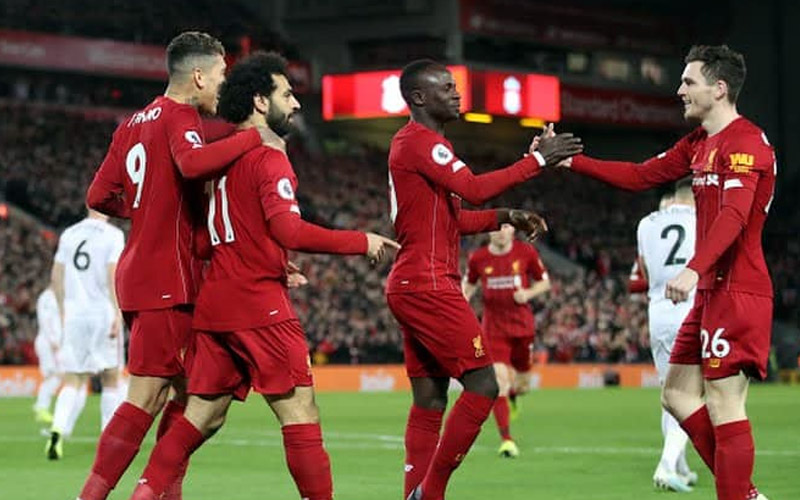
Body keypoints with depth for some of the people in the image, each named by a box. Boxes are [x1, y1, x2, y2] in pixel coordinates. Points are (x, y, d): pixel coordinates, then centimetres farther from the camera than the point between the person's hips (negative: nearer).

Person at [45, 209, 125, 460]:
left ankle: (58, 429, -21)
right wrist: (117, 315, -13)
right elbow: (113, 276, -13)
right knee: (110, 380, 9)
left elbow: (56, 276, 12)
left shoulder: (68, 234, 10)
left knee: (73, 381, 3)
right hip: (103, 313, -3)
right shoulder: (112, 235, -4)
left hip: (74, 315, 3)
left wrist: (63, 312, 21)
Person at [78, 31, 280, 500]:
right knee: (146, 398, -8)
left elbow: (99, 197, 16)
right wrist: (253, 137, -24)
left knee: (181, 392, 15)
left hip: (136, 273, 9)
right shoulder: (180, 117, -10)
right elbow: (193, 162, -33)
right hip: (168, 281, -9)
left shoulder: (133, 124, 15)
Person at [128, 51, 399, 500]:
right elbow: (289, 230, -22)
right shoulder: (269, 158, -9)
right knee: (300, 412, -5)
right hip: (258, 303, -8)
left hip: (214, 302, 8)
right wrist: (362, 243, -14)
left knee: (203, 416, 12)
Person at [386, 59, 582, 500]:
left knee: (429, 403, 9)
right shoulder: (419, 141, -11)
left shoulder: (419, 143, 21)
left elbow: (451, 220, 24)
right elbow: (475, 190, -23)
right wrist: (539, 159, -18)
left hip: (412, 288, 11)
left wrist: (505, 217, 14)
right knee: (482, 386, -10)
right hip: (428, 285, -11)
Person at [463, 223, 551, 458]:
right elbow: (469, 284, 16)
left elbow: (544, 282, 7)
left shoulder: (526, 252, -3)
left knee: (522, 378, 12)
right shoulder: (478, 258, -2)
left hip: (522, 325, 2)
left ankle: (514, 392, 53)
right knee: (499, 381, -15)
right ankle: (506, 439, -14)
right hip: (493, 327, -1)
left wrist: (528, 293, -12)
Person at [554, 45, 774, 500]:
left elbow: (733, 215, -26)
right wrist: (571, 161, 18)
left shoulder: (745, 142, -13)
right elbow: (640, 176, 22)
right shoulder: (699, 143, 17)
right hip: (713, 289, 10)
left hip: (736, 291, -10)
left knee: (724, 407, -9)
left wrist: (695, 269, -38)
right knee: (679, 394, 11)